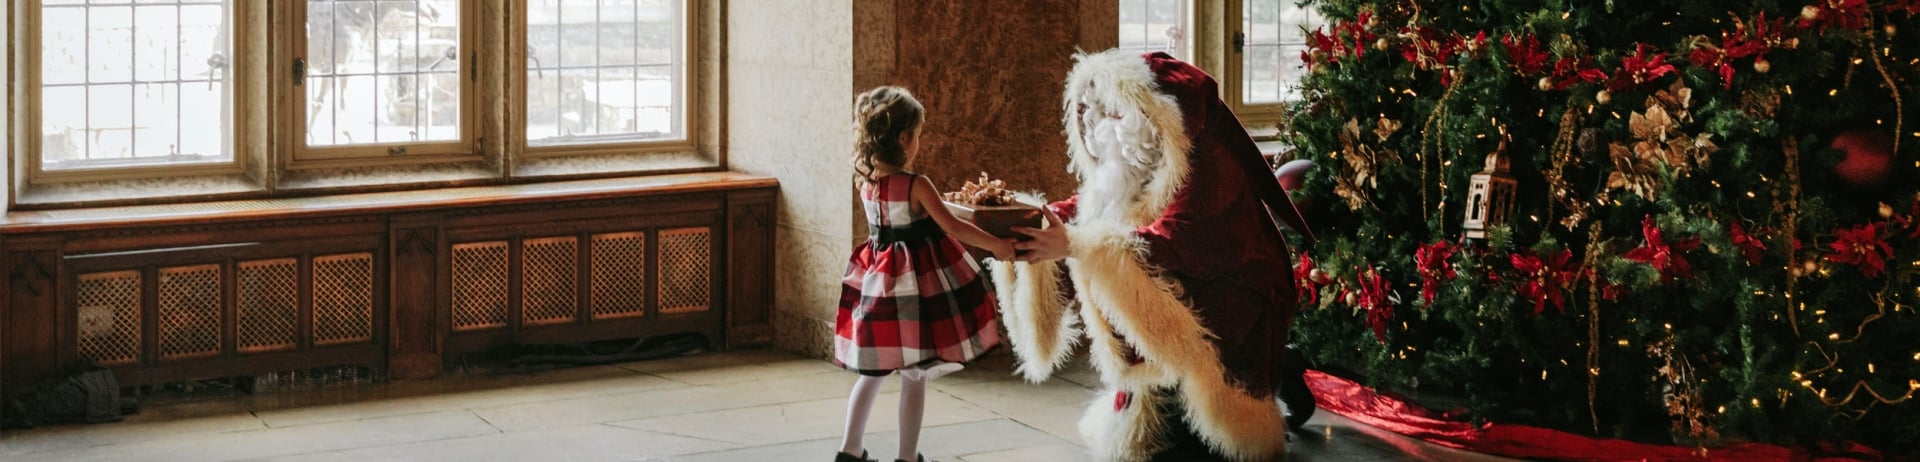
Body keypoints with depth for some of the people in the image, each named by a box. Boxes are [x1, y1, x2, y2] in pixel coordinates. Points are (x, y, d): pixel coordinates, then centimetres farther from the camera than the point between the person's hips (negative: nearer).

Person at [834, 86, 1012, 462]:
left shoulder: (866, 183, 1)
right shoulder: (916, 186, -18)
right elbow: (952, 227, -17)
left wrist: (935, 205, 28)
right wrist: (995, 245, -8)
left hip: (878, 280, 6)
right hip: (916, 282, -6)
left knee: (872, 372, 17)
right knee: (913, 377, 3)